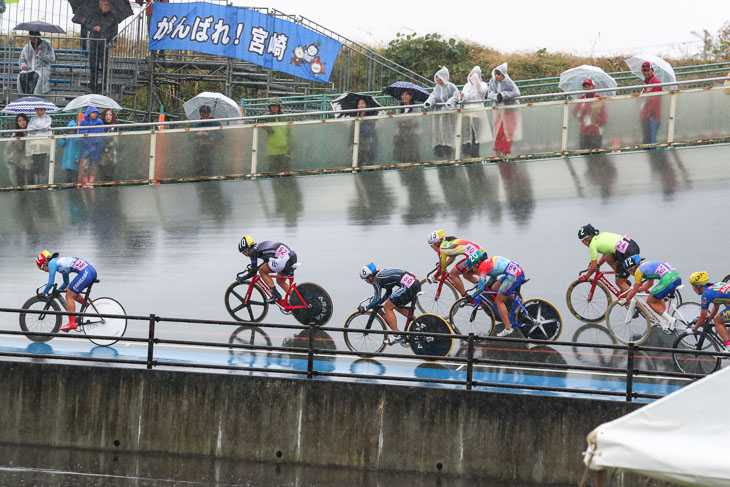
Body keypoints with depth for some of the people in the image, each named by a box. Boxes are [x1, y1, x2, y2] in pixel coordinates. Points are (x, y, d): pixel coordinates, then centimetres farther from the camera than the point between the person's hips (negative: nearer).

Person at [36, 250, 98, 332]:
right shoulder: (60, 262, 28)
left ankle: (72, 323, -7)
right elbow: (66, 283, 36)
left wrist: (43, 293, 12)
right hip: (92, 271, 9)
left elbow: (51, 283, -1)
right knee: (72, 293, 22)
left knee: (69, 296, -2)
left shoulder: (51, 263, 2)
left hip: (85, 273, -9)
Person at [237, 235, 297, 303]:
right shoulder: (261, 246, 28)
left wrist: (242, 278, 14)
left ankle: (275, 295, 2)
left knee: (262, 271, 6)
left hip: (283, 258, -9)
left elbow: (253, 272, 0)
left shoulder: (253, 251, 1)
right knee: (280, 281, 25)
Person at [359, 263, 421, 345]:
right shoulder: (382, 273, 25)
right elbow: (388, 293, 36)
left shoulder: (376, 280, -2)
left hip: (408, 286, -10)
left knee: (387, 307, 0)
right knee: (397, 306, 27)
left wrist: (365, 309, 6)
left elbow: (377, 299, -6)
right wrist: (377, 303, 35)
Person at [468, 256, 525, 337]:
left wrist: (472, 296, 8)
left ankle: (508, 329, 0)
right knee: (494, 288, 21)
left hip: (513, 276, -9)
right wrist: (485, 285, 34)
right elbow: (493, 277, 36)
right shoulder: (488, 261, 20)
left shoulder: (482, 267, -5)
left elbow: (481, 288, -5)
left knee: (499, 301, 1)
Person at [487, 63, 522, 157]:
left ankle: (505, 152, 5)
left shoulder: (508, 82, -15)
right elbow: (489, 93, -3)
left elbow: (516, 93, -21)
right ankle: (497, 152, 7)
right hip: (499, 109, 4)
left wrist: (503, 95, -25)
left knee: (508, 131, -1)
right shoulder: (492, 82, 0)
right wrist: (496, 96, -24)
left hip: (510, 109, -4)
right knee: (498, 131, 3)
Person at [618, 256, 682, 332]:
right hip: (677, 277, 9)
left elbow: (634, 291, 9)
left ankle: (670, 320, -2)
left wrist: (624, 300, 22)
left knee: (650, 301, 8)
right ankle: (665, 320, 18)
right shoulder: (648, 264, 28)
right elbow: (650, 284, 38)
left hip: (668, 279, -9)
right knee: (658, 298, 30)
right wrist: (637, 290, 42)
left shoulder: (639, 270, 4)